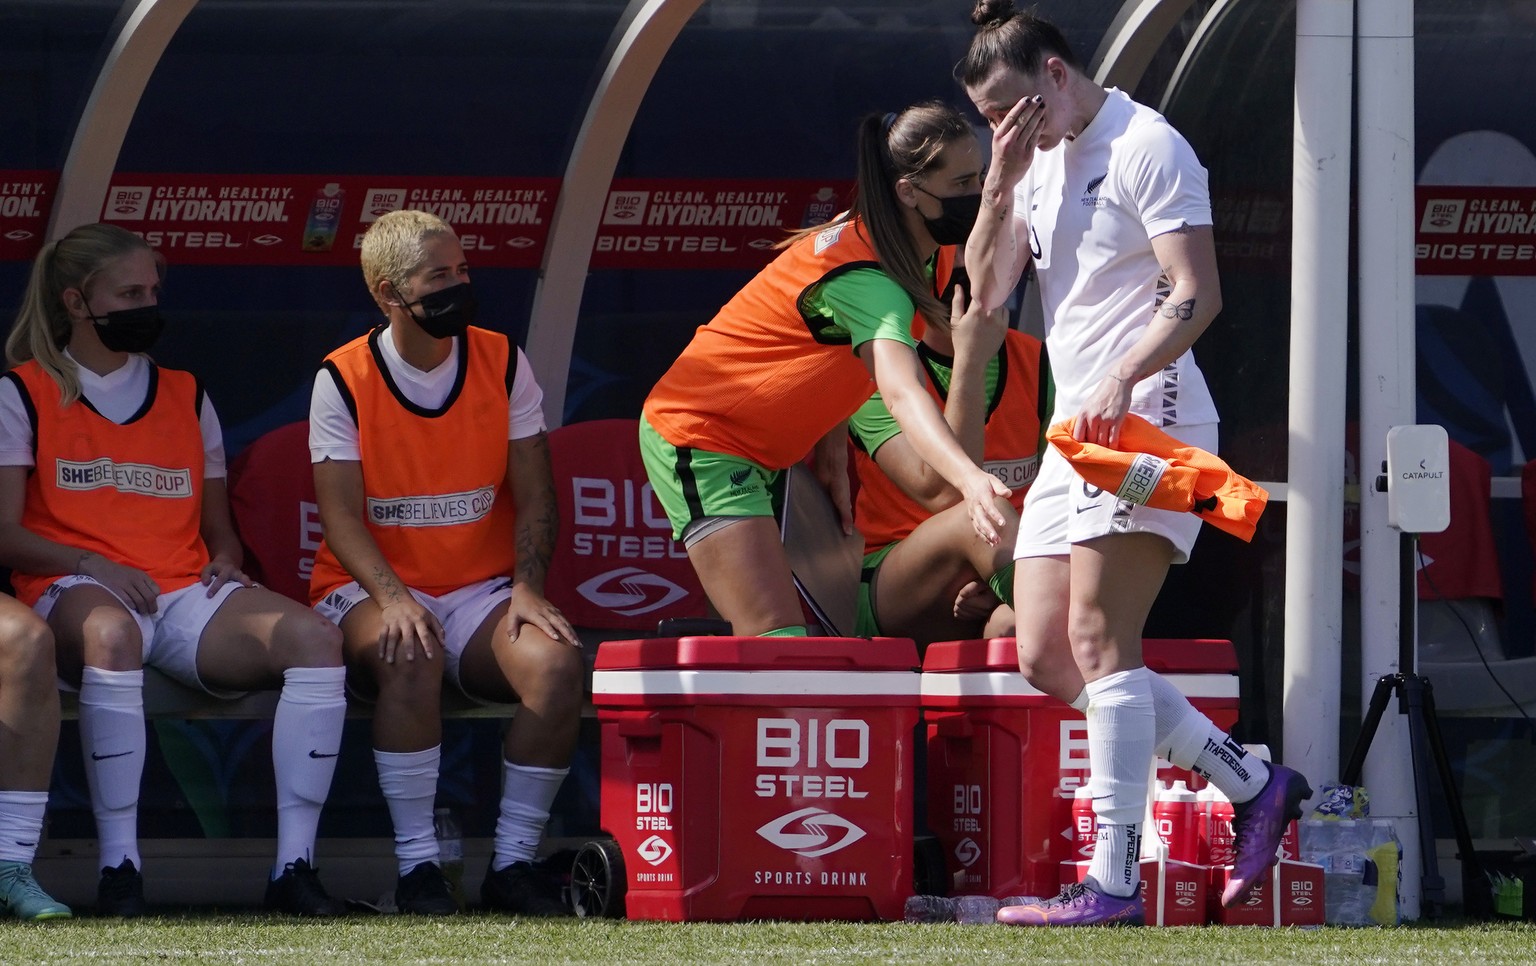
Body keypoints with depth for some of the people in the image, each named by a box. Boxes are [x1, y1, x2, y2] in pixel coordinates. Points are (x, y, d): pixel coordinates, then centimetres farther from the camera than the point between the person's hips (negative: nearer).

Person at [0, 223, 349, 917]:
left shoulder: (185, 398, 23)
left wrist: (226, 560, 3)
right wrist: (88, 563, -16)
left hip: (186, 593, 5)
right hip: (76, 593, -4)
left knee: (315, 639, -26)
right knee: (112, 632, -44)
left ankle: (294, 865, -29)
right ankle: (119, 868, -40)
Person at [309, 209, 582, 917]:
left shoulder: (502, 364, 4)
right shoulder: (344, 380, -4)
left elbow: (534, 495, 4)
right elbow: (342, 513, -9)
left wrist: (526, 588, -14)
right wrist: (392, 598, -27)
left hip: (481, 590, 3)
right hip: (370, 589, -3)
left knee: (556, 660, -29)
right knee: (411, 656, -38)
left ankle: (513, 862, -17)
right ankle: (417, 865, -28)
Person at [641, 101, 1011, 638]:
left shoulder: (930, 252, -2)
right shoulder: (866, 278, -31)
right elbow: (902, 395, -47)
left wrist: (832, 445, 0)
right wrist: (970, 479, -63)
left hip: (770, 451, 10)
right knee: (779, 642, -20)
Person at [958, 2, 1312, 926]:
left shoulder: (1145, 146, -8)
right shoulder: (1039, 162, 18)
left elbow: (1198, 294, -15)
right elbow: (987, 290, 16)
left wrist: (1122, 380, -28)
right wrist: (1001, 185, 1)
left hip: (1147, 421, -10)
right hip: (1073, 433, 10)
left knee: (1098, 638, -16)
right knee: (1045, 656, 3)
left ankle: (1115, 879, -17)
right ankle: (1254, 784, 12)